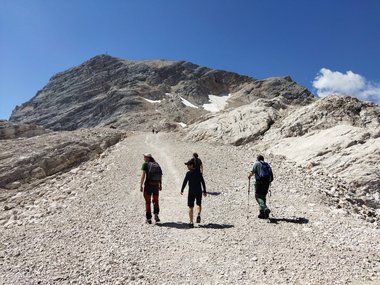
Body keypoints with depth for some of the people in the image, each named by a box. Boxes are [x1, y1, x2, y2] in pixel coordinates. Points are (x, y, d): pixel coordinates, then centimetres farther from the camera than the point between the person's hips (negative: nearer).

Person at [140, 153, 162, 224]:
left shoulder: (145, 164, -4)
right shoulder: (157, 164, 11)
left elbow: (143, 175, -14)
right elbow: (161, 176, 10)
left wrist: (141, 186, -13)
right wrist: (160, 185, 17)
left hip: (148, 185, -4)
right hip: (156, 185, 4)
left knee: (148, 202, 10)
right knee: (155, 201, 20)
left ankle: (149, 219, 12)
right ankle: (156, 214, 0)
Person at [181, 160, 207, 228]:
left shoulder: (189, 173, -11)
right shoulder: (199, 172, 3)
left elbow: (185, 182, -11)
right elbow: (203, 182, 5)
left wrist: (182, 190, 0)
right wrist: (204, 191, 12)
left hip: (191, 192, -4)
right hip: (199, 192, 4)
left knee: (190, 207, 6)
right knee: (199, 205, 24)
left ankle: (191, 222, 2)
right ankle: (198, 215, 0)